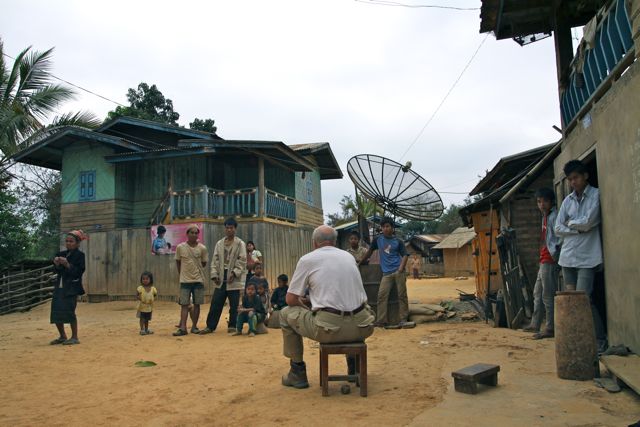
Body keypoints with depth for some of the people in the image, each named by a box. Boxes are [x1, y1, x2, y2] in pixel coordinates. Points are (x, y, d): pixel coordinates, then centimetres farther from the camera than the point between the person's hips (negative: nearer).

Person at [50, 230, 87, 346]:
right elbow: (58, 271, 13)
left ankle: (74, 337, 3)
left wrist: (67, 264, -22)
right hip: (59, 287, 7)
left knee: (69, 311, -10)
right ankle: (62, 336, 22)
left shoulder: (80, 255, -5)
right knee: (56, 312, 6)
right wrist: (56, 264, -6)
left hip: (71, 288, -7)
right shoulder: (61, 254, 12)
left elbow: (78, 272, -13)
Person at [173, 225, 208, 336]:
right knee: (184, 304, -1)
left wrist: (195, 269, 9)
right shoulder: (180, 247, -3)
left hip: (198, 280, 1)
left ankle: (194, 326, 16)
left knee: (197, 304, 6)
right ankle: (183, 328, -1)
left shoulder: (202, 248, -4)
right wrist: (182, 274, 11)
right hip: (185, 280, 0)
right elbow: (178, 262, 8)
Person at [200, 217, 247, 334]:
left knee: (234, 305, 3)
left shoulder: (240, 244, -1)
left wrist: (234, 273, -16)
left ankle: (232, 326, 14)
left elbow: (242, 261, -6)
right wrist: (214, 274, -1)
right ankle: (210, 326, 12)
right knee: (215, 303, 4)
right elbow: (215, 260, 10)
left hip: (234, 278, -3)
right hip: (221, 278, 4)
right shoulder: (219, 243, 12)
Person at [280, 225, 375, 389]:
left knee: (286, 314, 21)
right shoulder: (348, 256, 16)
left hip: (329, 328, -4)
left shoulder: (307, 259, 3)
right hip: (361, 328, 5)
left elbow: (291, 300, 6)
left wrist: (304, 302, 29)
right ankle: (354, 367, 38)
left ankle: (298, 373, 23)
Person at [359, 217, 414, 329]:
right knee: (382, 295, -10)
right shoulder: (378, 239, 9)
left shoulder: (398, 241, 5)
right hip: (386, 273, 1)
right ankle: (381, 321, -7)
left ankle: (403, 320, 7)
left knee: (402, 295, -1)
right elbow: (370, 251, 20)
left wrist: (401, 268, -13)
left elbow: (405, 255, 3)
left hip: (398, 272, -1)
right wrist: (361, 262, 26)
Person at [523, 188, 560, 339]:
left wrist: (554, 254, -17)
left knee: (548, 295, -7)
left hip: (550, 260, -10)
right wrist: (543, 256, 12)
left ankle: (550, 328, -3)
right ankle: (535, 324, 24)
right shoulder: (545, 217, 18)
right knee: (537, 292, 16)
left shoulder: (554, 216, -11)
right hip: (544, 260, 10)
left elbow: (559, 236, -20)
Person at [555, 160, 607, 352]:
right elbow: (558, 229, 7)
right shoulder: (567, 200, 14)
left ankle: (601, 341, 1)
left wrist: (570, 223, 3)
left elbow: (588, 221, -13)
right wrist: (579, 229, -6)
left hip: (587, 257, -5)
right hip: (568, 256, 6)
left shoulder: (595, 195, -1)